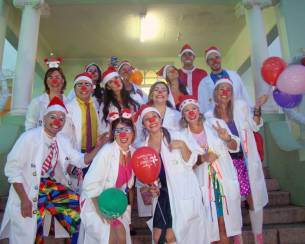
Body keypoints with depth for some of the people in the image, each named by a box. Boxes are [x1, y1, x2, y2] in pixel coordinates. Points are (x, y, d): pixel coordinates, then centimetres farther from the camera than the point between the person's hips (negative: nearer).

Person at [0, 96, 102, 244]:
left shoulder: (62, 141, 3)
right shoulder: (29, 137, -15)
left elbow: (82, 161, 8)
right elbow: (12, 168, -15)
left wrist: (99, 146, -8)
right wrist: (24, 199, -19)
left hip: (52, 187, 5)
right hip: (28, 192, -5)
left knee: (80, 207, 0)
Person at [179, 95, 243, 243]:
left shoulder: (216, 124, -5)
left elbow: (235, 148, 2)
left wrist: (227, 139, -19)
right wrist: (202, 159, -18)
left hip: (225, 179, 1)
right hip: (204, 183, 0)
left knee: (226, 219, 10)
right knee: (209, 222, 7)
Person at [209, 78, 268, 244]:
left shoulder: (241, 106, 0)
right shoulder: (210, 115, 1)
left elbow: (255, 126, 1)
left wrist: (257, 108, -12)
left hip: (245, 160, 0)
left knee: (253, 198, 8)